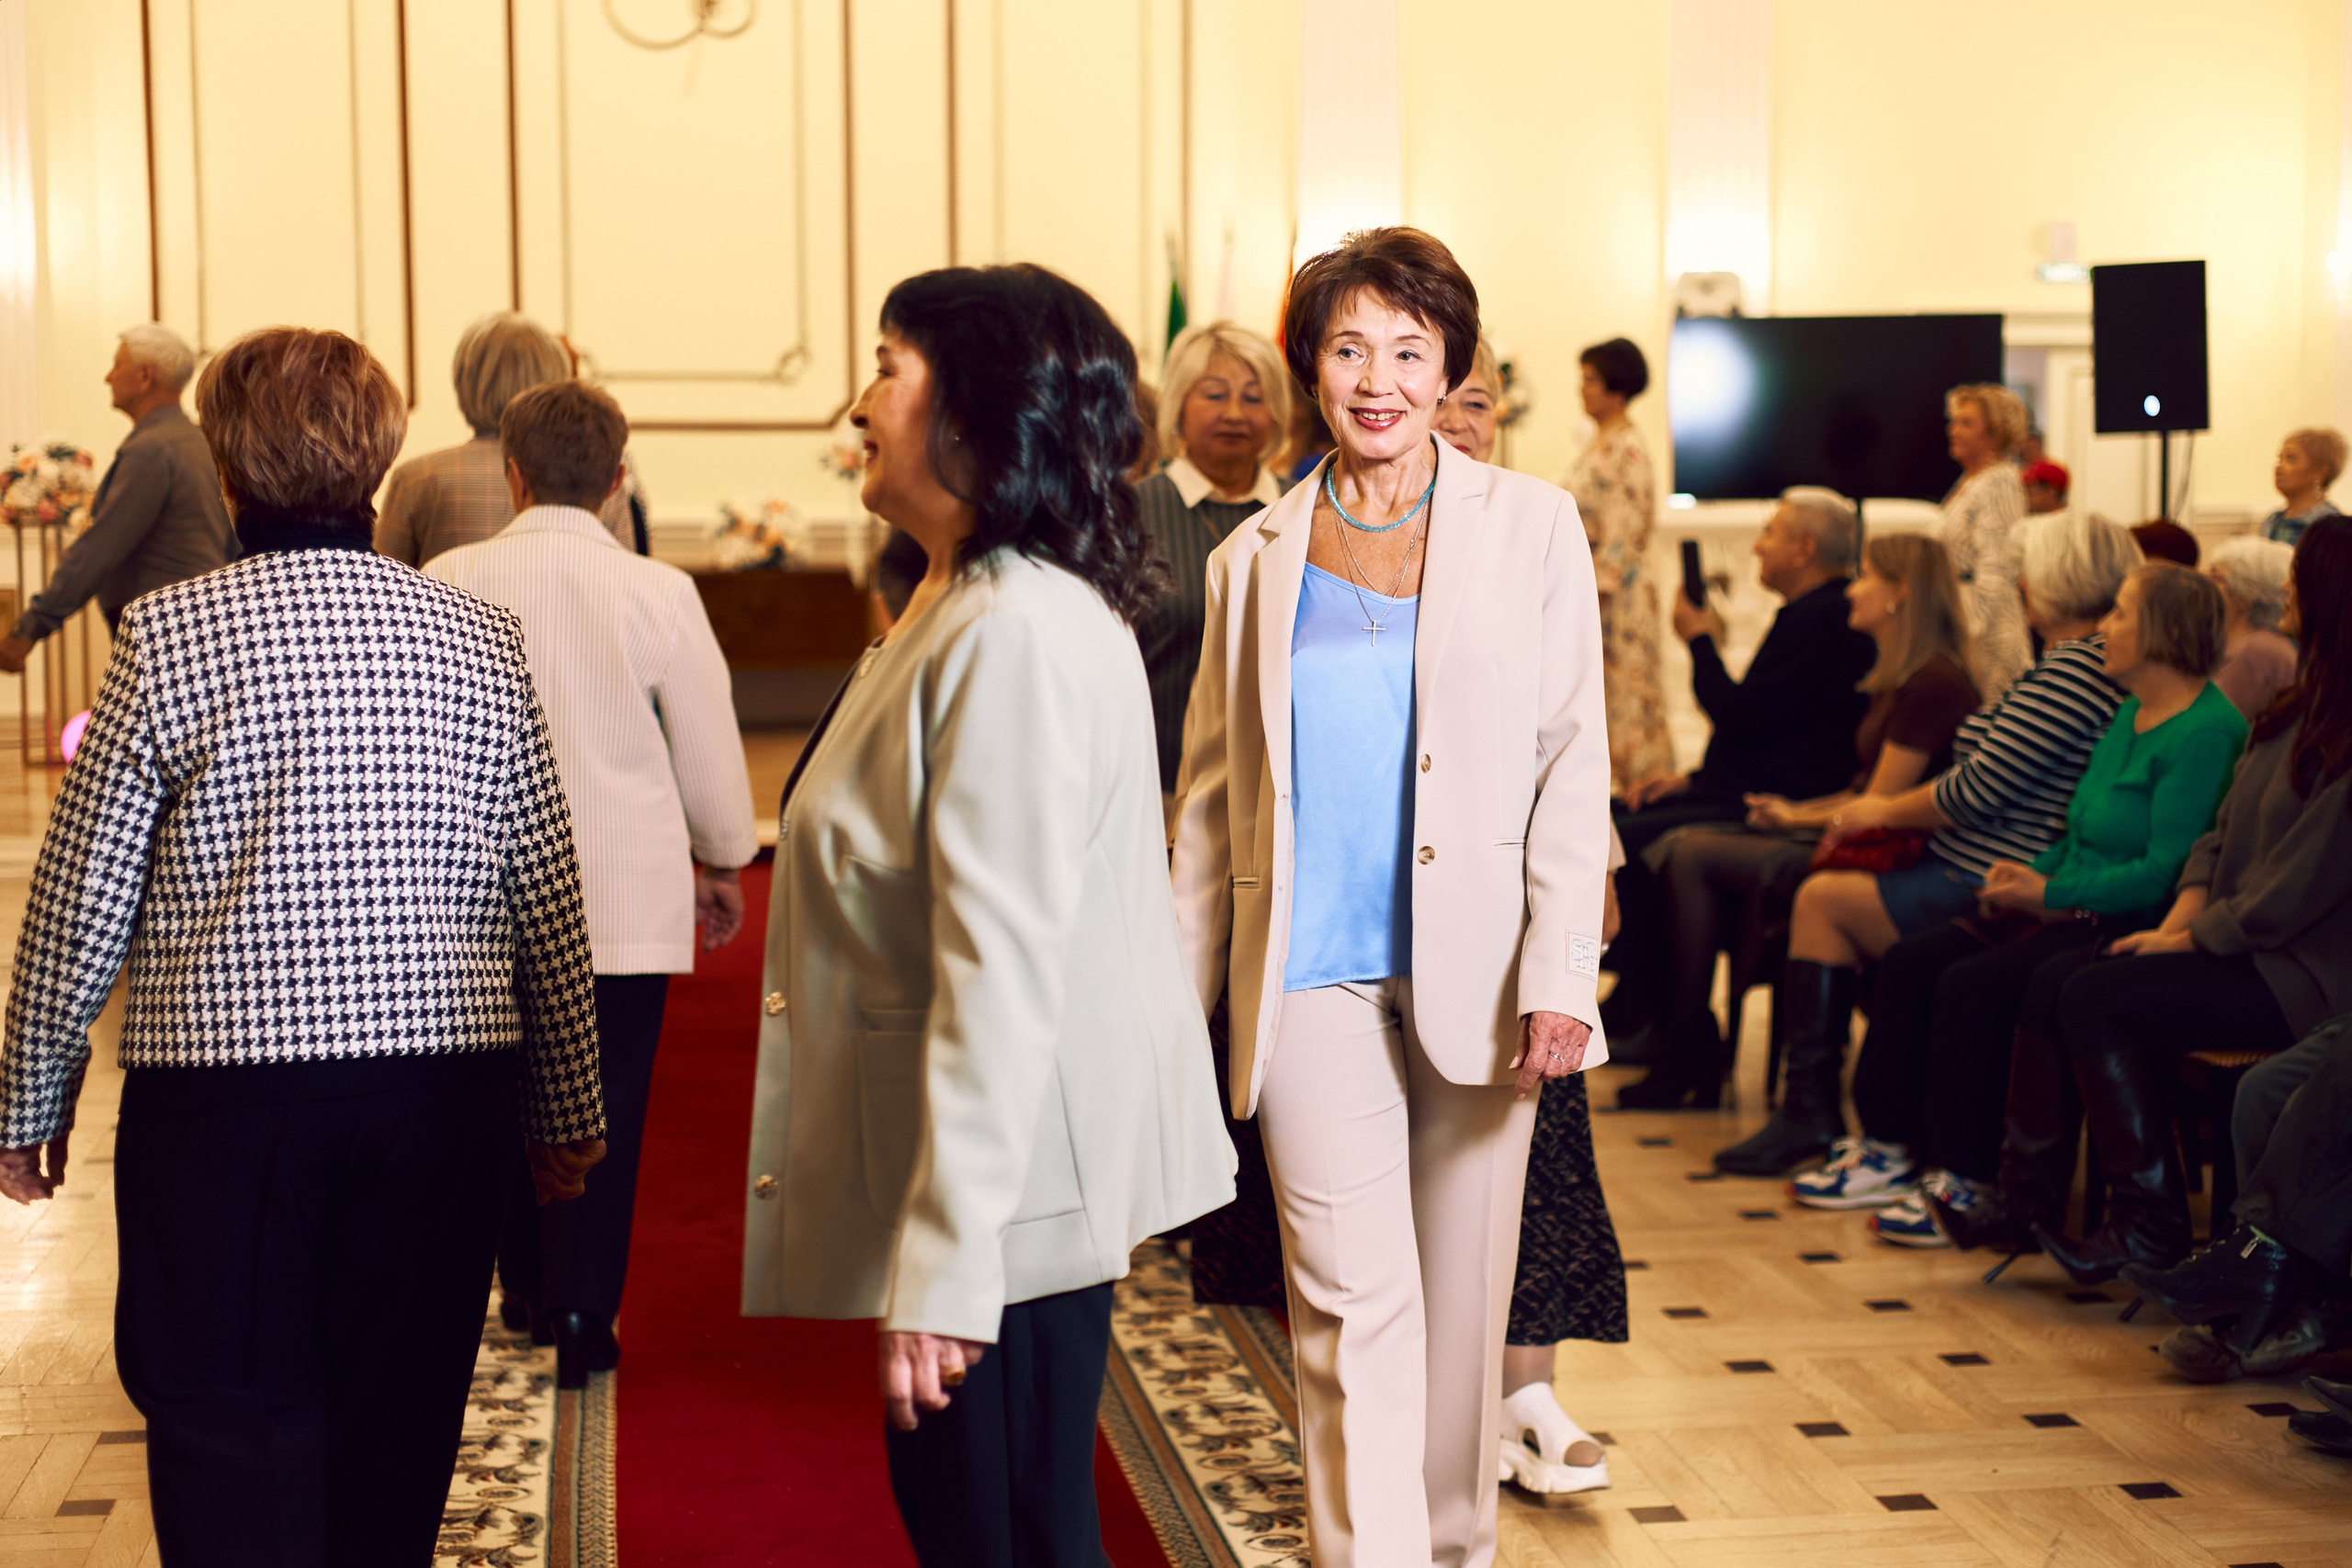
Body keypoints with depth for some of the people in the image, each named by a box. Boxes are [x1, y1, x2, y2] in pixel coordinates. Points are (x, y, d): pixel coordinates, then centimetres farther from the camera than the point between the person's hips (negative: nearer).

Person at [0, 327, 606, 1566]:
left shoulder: (167, 637, -6)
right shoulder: (483, 641, 3)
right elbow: (550, 907, 6)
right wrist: (566, 1113, 16)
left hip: (223, 1093, -3)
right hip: (448, 1092, 3)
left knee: (225, 1431, 4)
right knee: (395, 1432, 14)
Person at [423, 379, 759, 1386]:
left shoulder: (448, 583, -5)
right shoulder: (658, 593, -9)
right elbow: (708, 747, -1)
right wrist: (723, 865, 15)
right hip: (628, 895, -2)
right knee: (605, 1108, 5)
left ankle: (526, 1287, 32)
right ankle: (581, 1320, 8)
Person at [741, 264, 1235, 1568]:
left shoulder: (1018, 636, -21)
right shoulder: (960, 609, 12)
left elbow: (1003, 971, -26)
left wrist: (945, 1268, -25)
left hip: (1005, 1189, -10)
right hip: (977, 1179, 10)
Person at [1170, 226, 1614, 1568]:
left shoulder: (1529, 526, 4)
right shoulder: (1258, 556, 10)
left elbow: (1573, 764, 0)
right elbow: (1216, 791, 13)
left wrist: (1562, 975, -9)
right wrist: (1183, 990, 8)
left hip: (1475, 971, 0)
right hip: (1311, 976, 0)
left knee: (1461, 1300, 10)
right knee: (1356, 1306, -7)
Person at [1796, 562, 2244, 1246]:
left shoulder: (2204, 732, -15)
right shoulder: (2130, 715, 16)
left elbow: (2165, 870, -22)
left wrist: (2052, 894, -18)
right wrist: (2031, 874, 4)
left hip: (2130, 929, -10)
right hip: (2075, 909, 10)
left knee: (1972, 986, -25)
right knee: (1909, 963, -3)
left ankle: (1973, 1183, -13)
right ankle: (1892, 1146, 3)